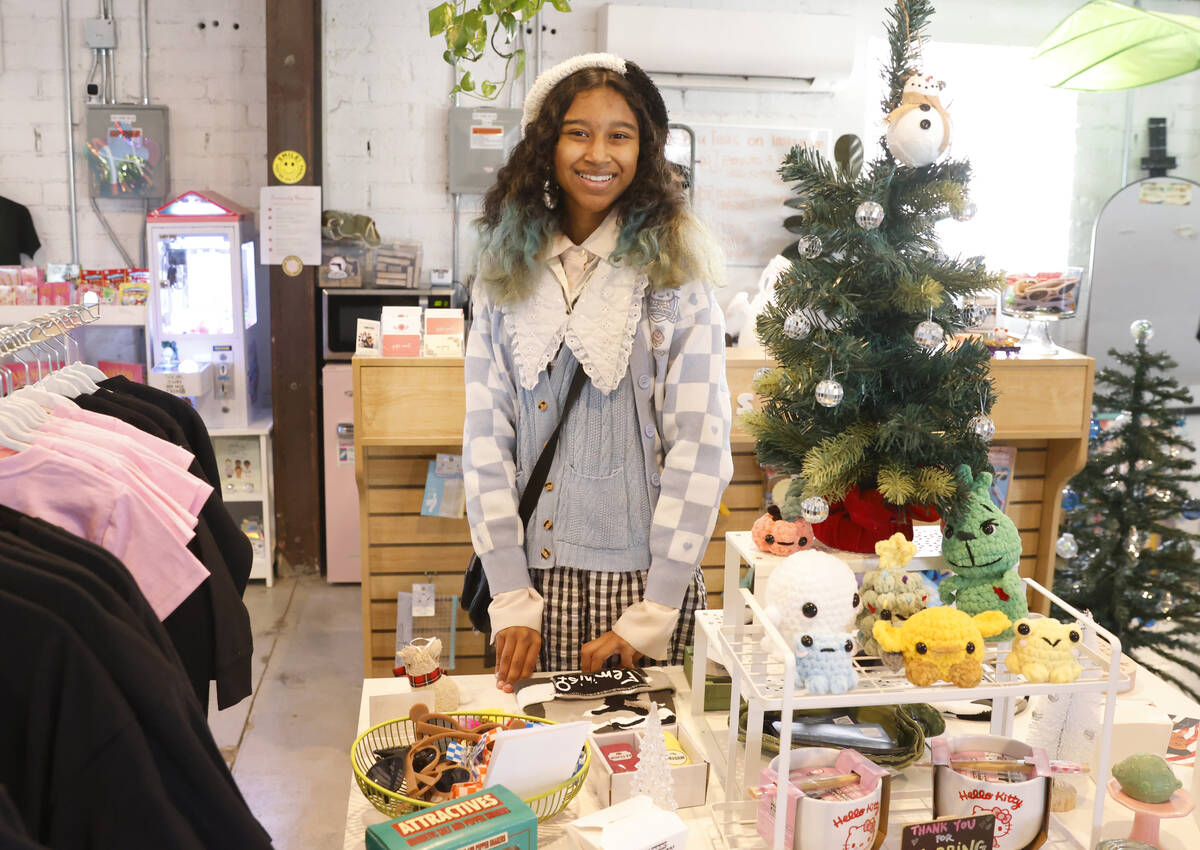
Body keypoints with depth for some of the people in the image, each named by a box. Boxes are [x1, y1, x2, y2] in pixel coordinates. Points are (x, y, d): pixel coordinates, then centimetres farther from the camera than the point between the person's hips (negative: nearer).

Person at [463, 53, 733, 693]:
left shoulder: (677, 277, -5)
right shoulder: (507, 270, 4)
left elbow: (701, 448, -9)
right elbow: (485, 440, 0)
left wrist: (653, 612, -12)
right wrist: (511, 599, -7)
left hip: (638, 578, -2)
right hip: (530, 573, 2)